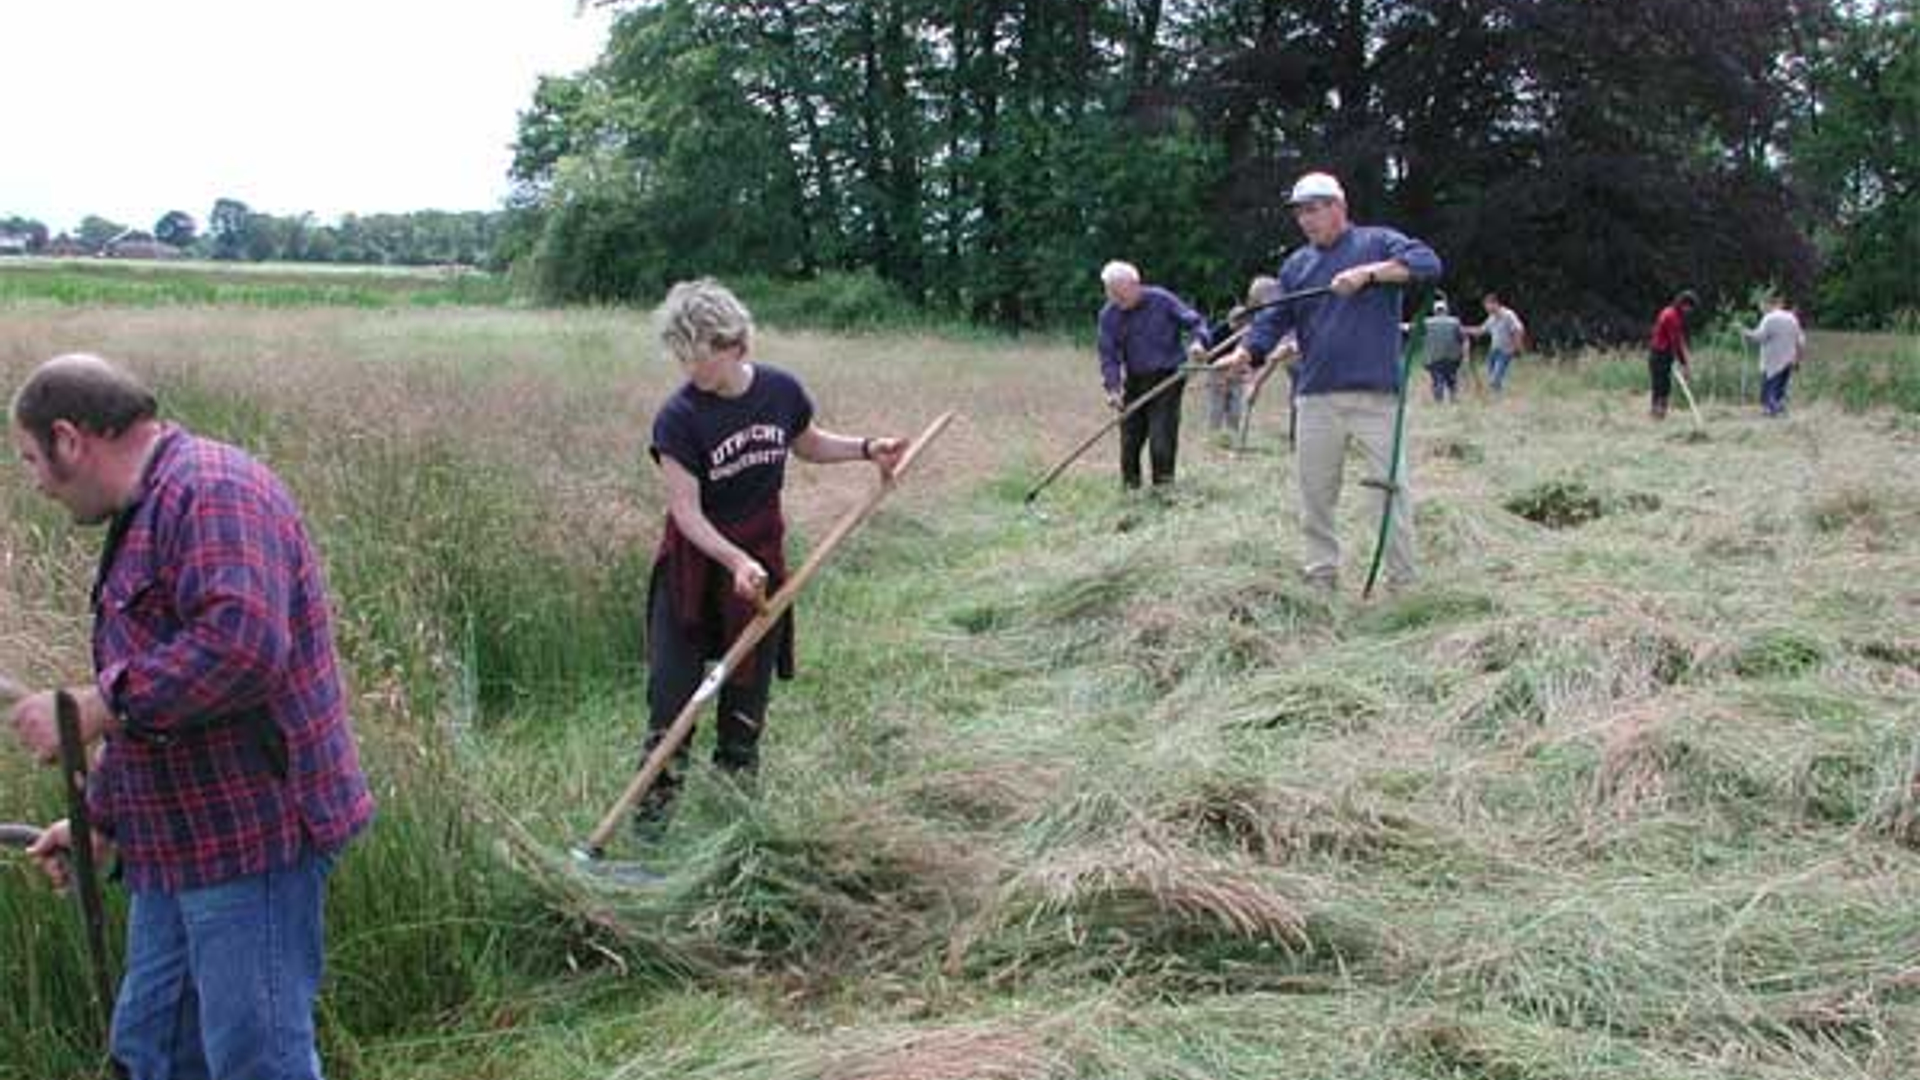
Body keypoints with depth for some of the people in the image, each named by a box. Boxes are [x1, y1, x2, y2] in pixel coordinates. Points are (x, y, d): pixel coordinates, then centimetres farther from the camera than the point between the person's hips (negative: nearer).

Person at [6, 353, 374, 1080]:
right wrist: (100, 817, 28)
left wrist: (95, 708, -23)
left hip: (252, 838, -11)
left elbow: (242, 644, -31)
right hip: (182, 849, 11)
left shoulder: (211, 494, -15)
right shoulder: (148, 514, 20)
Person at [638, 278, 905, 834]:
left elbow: (809, 444, 13)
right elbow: (687, 513, -21)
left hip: (761, 551, 3)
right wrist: (735, 561, -34)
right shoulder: (678, 418, -20)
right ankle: (658, 794, 10)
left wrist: (866, 449, -1)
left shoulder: (781, 391, -9)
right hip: (694, 559, -3)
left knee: (749, 682, 13)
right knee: (673, 683, -3)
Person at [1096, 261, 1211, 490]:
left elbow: (1194, 322, -2)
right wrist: (1112, 387, -16)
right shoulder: (1109, 315, -1)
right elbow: (1108, 355, -2)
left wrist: (1197, 341, -24)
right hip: (1134, 382, 4)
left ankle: (1163, 486, -3)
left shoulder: (1161, 300, -8)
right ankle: (1130, 485, 23)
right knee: (1130, 437, 7)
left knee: (1162, 436, -11)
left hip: (1166, 378, -3)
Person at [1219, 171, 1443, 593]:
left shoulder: (1378, 242, 4)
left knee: (1391, 486, -3)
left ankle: (1402, 580, 6)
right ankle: (1322, 575, 20)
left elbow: (1428, 263, -11)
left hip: (1376, 395, -4)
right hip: (1317, 396, 4)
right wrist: (1244, 352, -9)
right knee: (1315, 491, 8)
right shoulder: (1296, 265, 16)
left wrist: (1368, 273, -21)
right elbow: (1274, 319, 9)